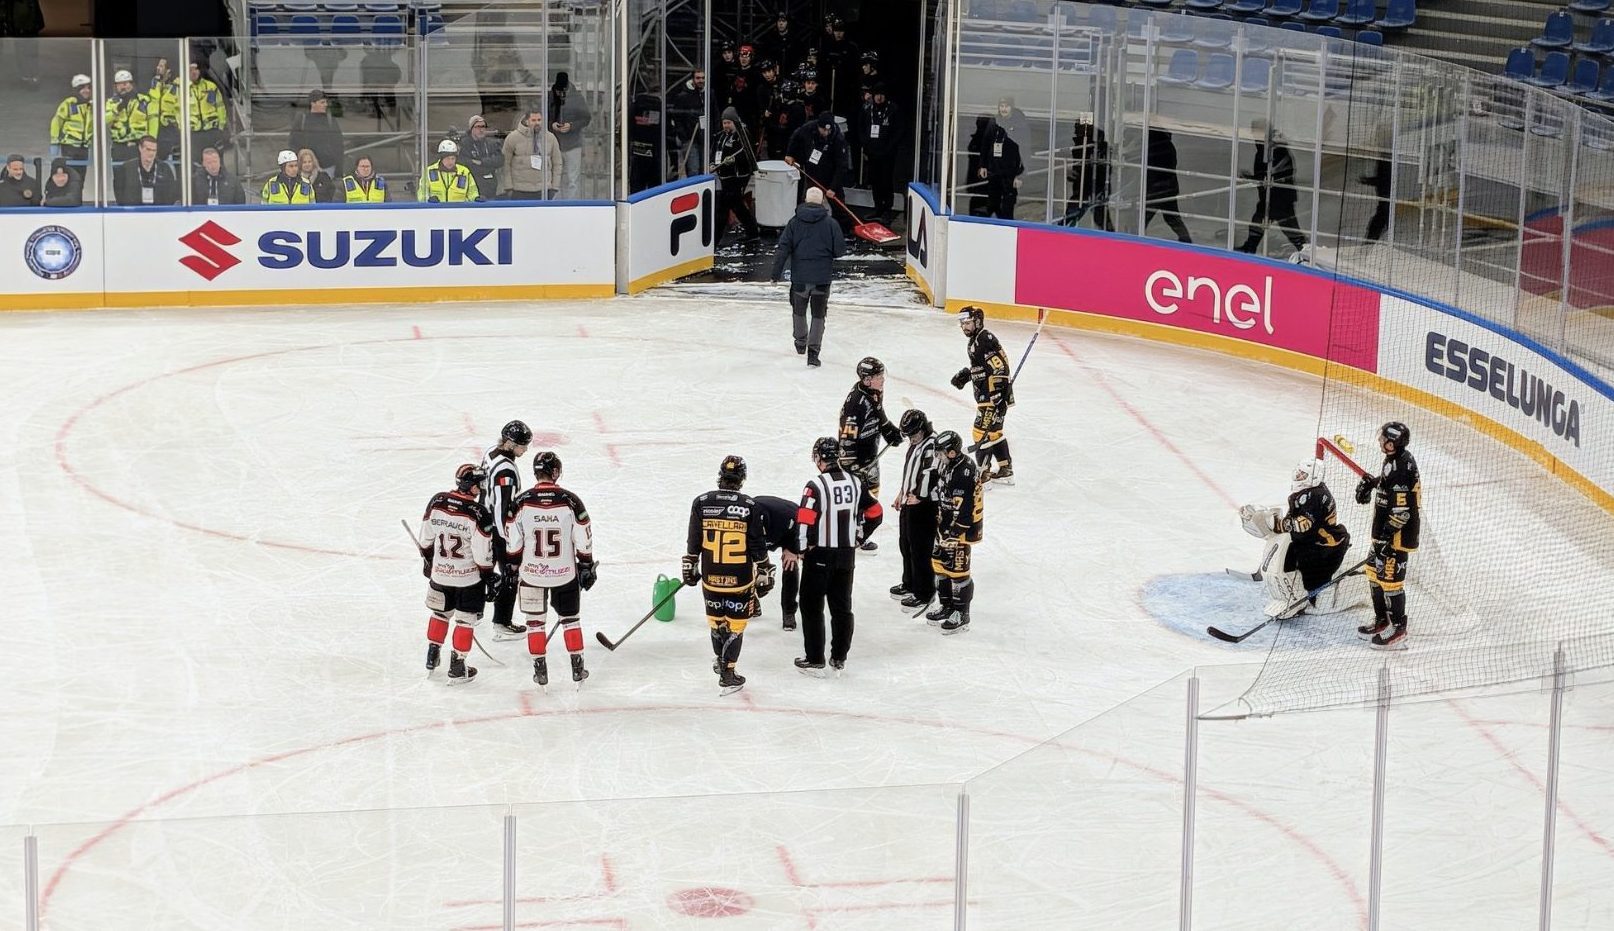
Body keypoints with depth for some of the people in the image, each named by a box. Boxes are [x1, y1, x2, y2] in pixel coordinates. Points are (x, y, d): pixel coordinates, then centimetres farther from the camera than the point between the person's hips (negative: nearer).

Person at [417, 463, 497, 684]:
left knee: (440, 613, 24)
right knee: (465, 620, 9)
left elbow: (425, 539, 4)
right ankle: (457, 668, 13)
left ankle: (431, 658, 33)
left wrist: (428, 561, 20)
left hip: (440, 573, 5)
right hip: (468, 576, -5)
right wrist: (489, 579, -5)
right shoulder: (478, 513, -22)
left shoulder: (437, 502, -7)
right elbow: (483, 554, -18)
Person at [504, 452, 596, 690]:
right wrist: (587, 567, 8)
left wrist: (511, 568, 11)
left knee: (535, 621, 13)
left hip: (531, 573, 0)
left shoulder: (521, 502, -10)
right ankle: (577, 668, 18)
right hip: (565, 573, 0)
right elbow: (584, 541, -5)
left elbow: (512, 543, -3)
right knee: (569, 618, 16)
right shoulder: (570, 501, -12)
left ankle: (540, 670, 14)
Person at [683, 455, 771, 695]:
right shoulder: (750, 507, -11)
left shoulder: (701, 503, -5)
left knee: (716, 620, 21)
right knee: (735, 625, 7)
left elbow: (693, 542, 3)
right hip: (740, 580, -2)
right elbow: (758, 546, -7)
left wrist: (690, 568, 16)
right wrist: (764, 575, 4)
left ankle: (721, 661, 40)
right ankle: (727, 674, 8)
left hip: (711, 577, 3)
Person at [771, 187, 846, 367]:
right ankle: (813, 351, -2)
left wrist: (776, 272, -5)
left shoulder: (794, 222, -4)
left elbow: (783, 249, -8)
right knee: (818, 315, 6)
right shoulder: (831, 224, -6)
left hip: (799, 277, 1)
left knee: (799, 311, 22)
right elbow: (840, 250, -3)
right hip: (823, 278, -1)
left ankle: (800, 343, 38)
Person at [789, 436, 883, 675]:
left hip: (819, 556, -5)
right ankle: (839, 657, 20)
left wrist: (795, 550, -11)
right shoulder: (855, 482, 1)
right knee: (842, 606, 14)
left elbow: (804, 521, -23)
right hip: (847, 555, 5)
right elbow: (874, 513, 9)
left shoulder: (816, 485, -17)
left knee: (812, 607, 5)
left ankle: (814, 660, 5)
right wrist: (859, 538, 19)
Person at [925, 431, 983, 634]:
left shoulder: (965, 473, -25)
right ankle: (947, 606, 31)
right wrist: (940, 524, 21)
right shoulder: (949, 465, 6)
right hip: (945, 525, 10)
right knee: (940, 564, 17)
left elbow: (962, 510, -25)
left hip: (961, 529, -10)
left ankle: (961, 615, 7)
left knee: (957, 571, -3)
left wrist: (951, 534, -23)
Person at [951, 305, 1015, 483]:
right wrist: (964, 375, 13)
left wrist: (998, 396, -28)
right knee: (994, 431, 18)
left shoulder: (986, 340, -20)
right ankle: (1006, 470, 27)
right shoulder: (975, 340, 13)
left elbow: (1000, 368, -25)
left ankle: (982, 474, -4)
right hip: (985, 395, 11)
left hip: (994, 396, -11)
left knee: (983, 431, -9)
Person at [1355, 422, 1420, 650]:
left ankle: (1398, 631, 3)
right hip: (1384, 530, 11)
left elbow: (1402, 510, -27)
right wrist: (1371, 482, 22)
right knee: (1375, 572, 20)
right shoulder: (1394, 459, 5)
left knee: (1390, 579, -5)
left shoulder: (1402, 469, -26)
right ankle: (1382, 620, 33)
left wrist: (1386, 535, -25)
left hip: (1398, 535, -11)